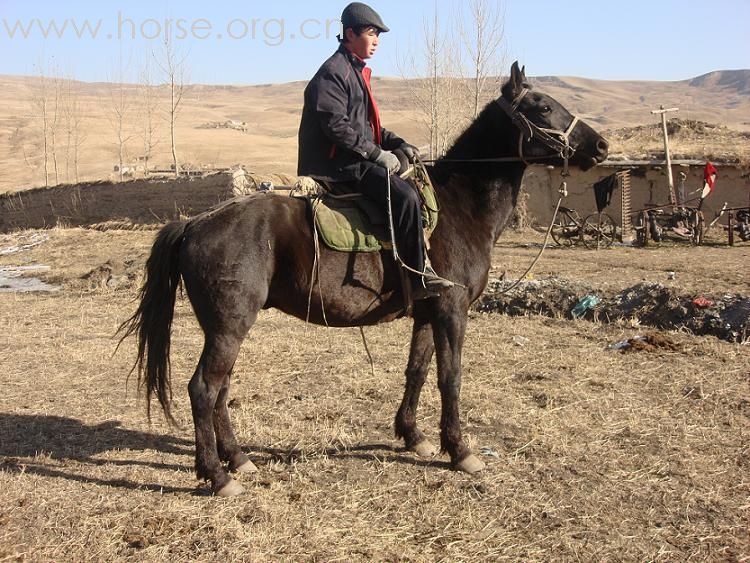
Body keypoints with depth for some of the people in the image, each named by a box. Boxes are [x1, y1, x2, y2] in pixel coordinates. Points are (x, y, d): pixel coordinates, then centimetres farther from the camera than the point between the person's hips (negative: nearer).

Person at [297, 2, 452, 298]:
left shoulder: (356, 72, 21)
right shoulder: (333, 72, -11)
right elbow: (336, 126, -21)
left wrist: (398, 144, 11)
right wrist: (377, 153, -20)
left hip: (355, 159, 11)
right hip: (340, 164, -11)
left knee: (410, 183, 19)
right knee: (405, 195, -26)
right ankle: (420, 276, -21)